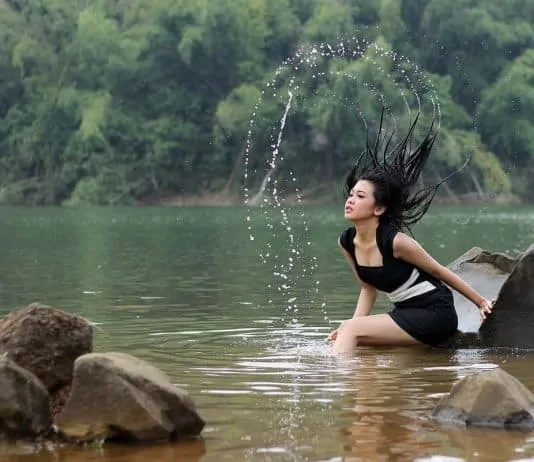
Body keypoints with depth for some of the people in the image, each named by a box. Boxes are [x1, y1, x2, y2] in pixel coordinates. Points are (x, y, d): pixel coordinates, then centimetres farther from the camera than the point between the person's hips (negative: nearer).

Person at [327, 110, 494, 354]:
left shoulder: (395, 241, -21)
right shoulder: (347, 242, 0)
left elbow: (439, 272, -8)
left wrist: (482, 303, -1)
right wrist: (353, 325, -2)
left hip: (435, 314, -8)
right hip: (406, 314, 8)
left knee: (350, 330, -22)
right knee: (341, 338, -5)